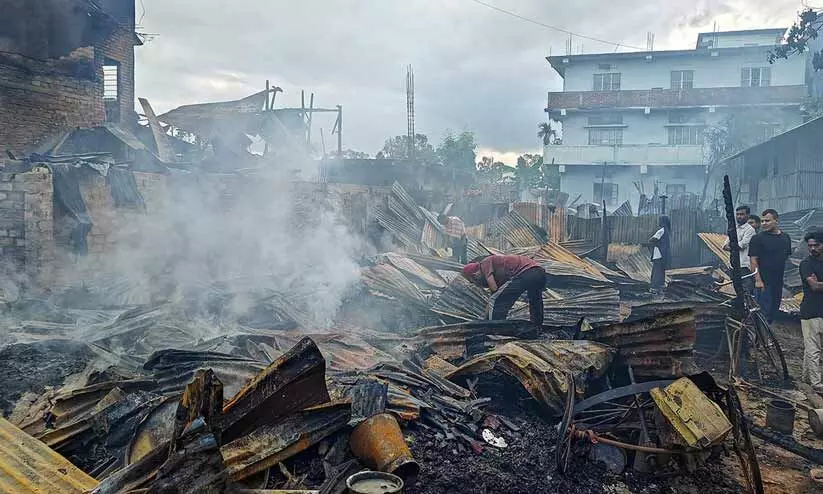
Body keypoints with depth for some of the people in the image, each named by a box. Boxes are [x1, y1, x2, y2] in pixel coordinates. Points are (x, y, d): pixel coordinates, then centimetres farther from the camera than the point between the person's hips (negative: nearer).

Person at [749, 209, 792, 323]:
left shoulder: (785, 238, 10)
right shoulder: (758, 239, -7)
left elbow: (786, 257, 19)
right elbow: (753, 260, -11)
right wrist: (758, 280, -18)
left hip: (779, 282, 6)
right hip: (764, 282, -6)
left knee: (774, 310, 13)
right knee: (764, 311, -5)